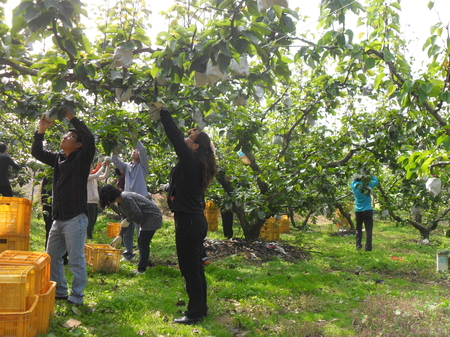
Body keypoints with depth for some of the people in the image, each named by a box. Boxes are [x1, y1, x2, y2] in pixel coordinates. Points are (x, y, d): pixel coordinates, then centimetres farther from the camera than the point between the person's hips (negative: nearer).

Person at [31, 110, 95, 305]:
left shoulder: (82, 159, -5)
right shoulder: (58, 158, 14)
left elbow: (89, 139, -21)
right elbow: (37, 152, 19)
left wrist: (71, 117, -16)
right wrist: (41, 131, 4)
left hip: (75, 218, -8)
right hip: (58, 218, 8)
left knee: (76, 260, -3)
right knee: (51, 257, 15)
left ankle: (76, 297, 6)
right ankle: (60, 292, 28)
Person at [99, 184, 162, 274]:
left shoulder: (126, 198, -23)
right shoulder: (120, 203, 10)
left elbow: (137, 213, -25)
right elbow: (126, 220, 15)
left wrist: (127, 220, -11)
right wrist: (120, 236, 10)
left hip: (153, 217, -11)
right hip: (145, 219, 11)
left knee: (144, 243, -11)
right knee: (140, 242, 14)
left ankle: (142, 269, -7)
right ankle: (141, 267, 21)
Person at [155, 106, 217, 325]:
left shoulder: (191, 160, -14)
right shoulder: (197, 163, 10)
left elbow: (175, 137, -12)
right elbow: (178, 140, 20)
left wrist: (163, 112, -1)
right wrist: (163, 114, 22)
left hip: (188, 221, -10)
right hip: (195, 219, 10)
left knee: (189, 268, -2)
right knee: (195, 266, 16)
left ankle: (195, 313, 6)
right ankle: (200, 308, 26)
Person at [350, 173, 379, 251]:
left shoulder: (354, 186, -3)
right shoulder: (367, 185, -8)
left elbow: (353, 182, 21)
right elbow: (376, 181, 9)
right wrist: (371, 175, 21)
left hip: (358, 211, 3)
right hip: (367, 211, -3)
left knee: (358, 229, 14)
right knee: (368, 229, -2)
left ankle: (358, 245, 13)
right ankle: (368, 247, -6)